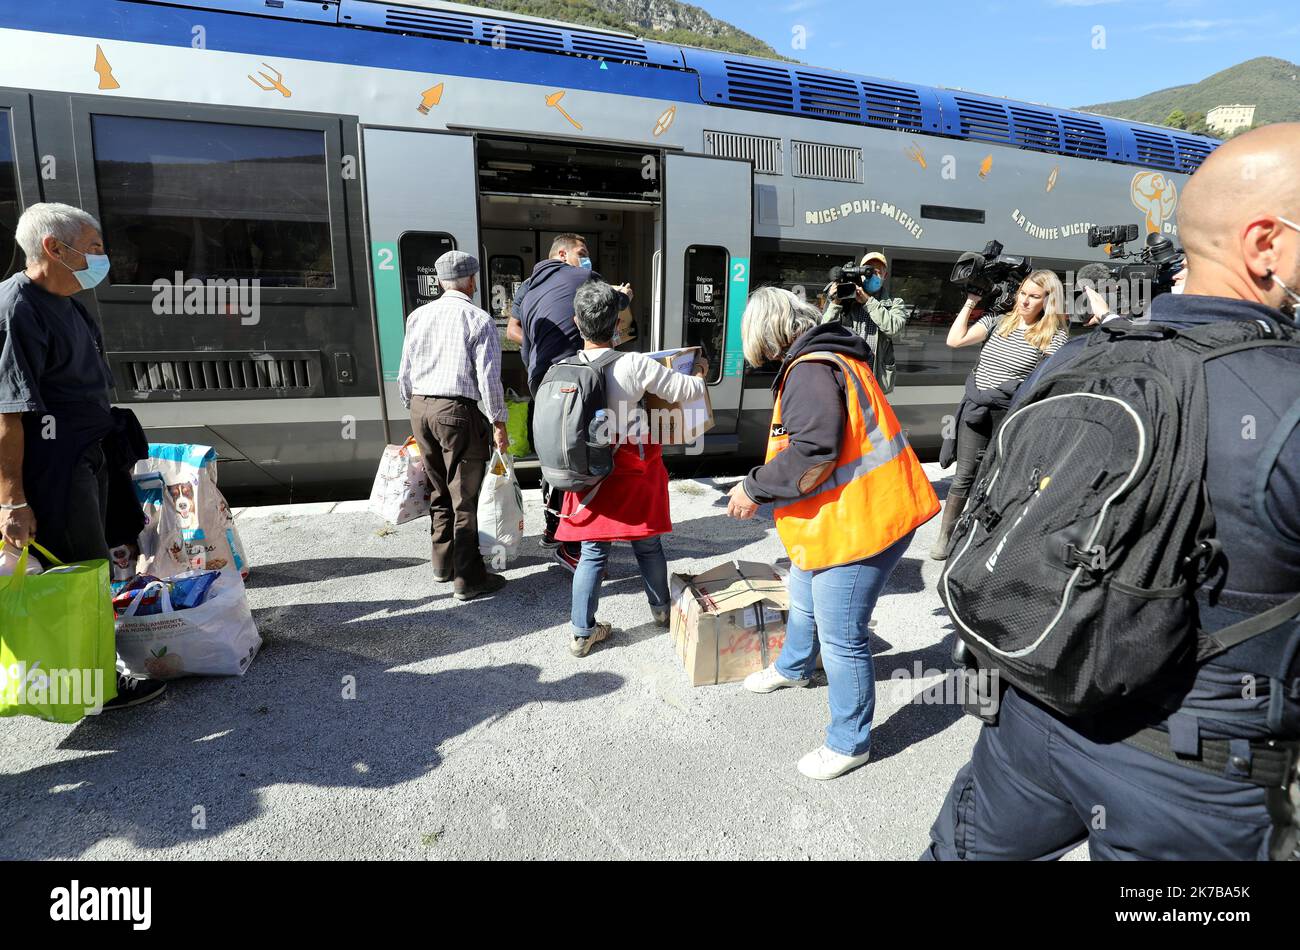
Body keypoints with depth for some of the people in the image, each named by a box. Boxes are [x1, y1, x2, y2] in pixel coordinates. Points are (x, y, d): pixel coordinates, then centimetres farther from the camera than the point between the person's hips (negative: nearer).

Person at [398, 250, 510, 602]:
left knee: (439, 491, 19)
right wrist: (499, 422, -2)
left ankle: (442, 563, 31)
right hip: (458, 412, -6)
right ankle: (467, 579, 7)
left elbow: (404, 373, 11)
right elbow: (489, 378, -10)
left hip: (420, 408, 6)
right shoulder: (479, 320, -6)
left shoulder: (418, 316, 8)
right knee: (465, 499, 2)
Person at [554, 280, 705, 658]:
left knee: (593, 553, 11)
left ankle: (582, 632, 17)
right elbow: (686, 390, -8)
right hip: (635, 474, -2)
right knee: (647, 545, 17)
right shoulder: (636, 364, -17)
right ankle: (661, 609, 39)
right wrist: (700, 376, 13)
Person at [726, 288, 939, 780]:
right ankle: (792, 668, 56)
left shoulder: (809, 371, -21)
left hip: (856, 523, -11)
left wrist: (754, 488, -17)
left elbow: (812, 453, -29)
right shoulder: (829, 357, 13)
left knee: (841, 637, 1)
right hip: (837, 519, 11)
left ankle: (849, 743, 20)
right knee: (804, 601, 30)